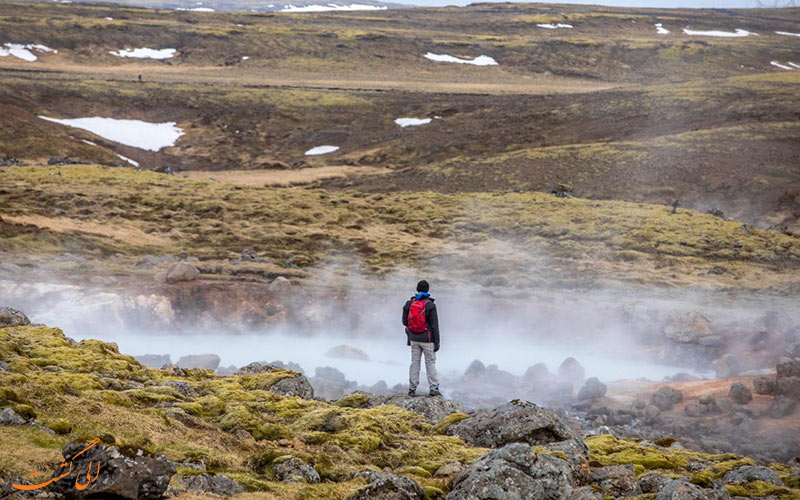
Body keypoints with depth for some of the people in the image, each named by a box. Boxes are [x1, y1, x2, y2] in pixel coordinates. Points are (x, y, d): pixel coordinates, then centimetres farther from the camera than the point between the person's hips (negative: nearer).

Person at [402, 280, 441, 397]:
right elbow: (434, 325, -11)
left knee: (415, 362, 10)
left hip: (414, 339, 4)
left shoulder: (409, 303, -1)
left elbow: (405, 322, 4)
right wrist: (437, 342, -6)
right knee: (430, 363, 5)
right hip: (427, 339, -3)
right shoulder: (430, 305, -13)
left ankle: (412, 389, 8)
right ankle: (433, 388, 4)